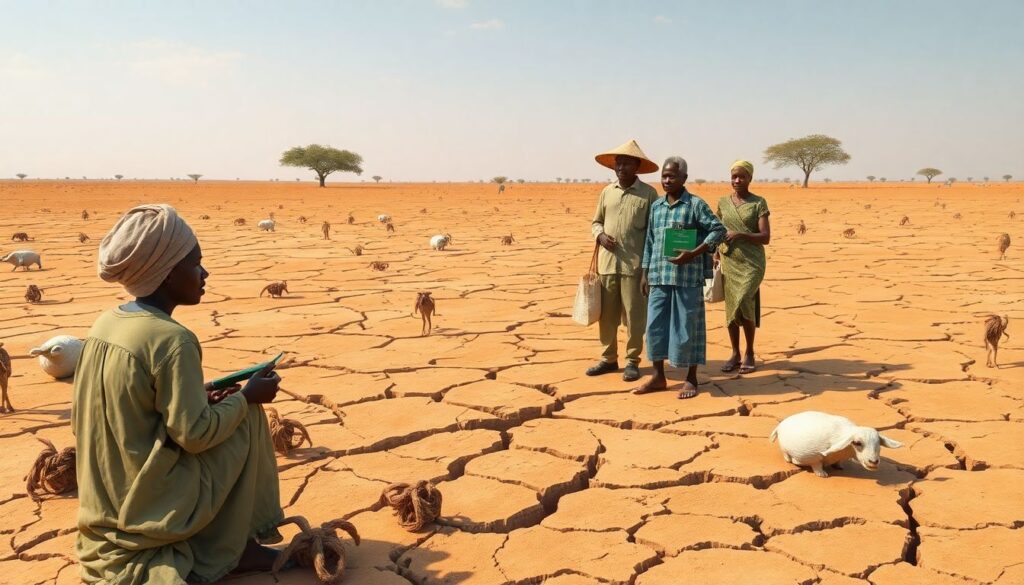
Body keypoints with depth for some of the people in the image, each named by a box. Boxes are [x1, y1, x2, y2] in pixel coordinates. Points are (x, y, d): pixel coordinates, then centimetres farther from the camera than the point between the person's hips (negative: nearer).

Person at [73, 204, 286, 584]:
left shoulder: (105, 325, 1)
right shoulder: (172, 340, -24)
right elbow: (194, 435, -21)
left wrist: (196, 398, 8)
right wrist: (247, 396, -8)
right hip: (153, 507, -8)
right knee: (247, 417, 3)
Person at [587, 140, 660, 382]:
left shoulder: (648, 193, -2)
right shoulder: (606, 192, 9)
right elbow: (596, 221, 19)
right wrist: (600, 235, -4)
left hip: (635, 265, -4)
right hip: (607, 263, 4)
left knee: (634, 316, 2)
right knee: (607, 314, 10)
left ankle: (632, 361, 14)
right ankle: (608, 358, 23)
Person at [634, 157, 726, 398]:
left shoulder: (696, 204, -4)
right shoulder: (656, 206, 13)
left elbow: (719, 230, -7)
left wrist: (693, 254, -17)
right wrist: (645, 273, 13)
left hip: (687, 277, -5)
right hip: (658, 277, 5)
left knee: (687, 327, 2)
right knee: (655, 325, 7)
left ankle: (691, 379, 14)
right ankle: (658, 376, 19)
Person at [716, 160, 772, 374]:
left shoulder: (759, 203, -1)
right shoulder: (723, 202, 10)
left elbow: (765, 237, -6)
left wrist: (740, 235, -19)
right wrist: (715, 258, 6)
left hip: (752, 263, -3)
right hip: (729, 262, 4)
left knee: (744, 304, -14)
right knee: (731, 307, 5)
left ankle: (749, 353, 4)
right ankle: (735, 354, 17)